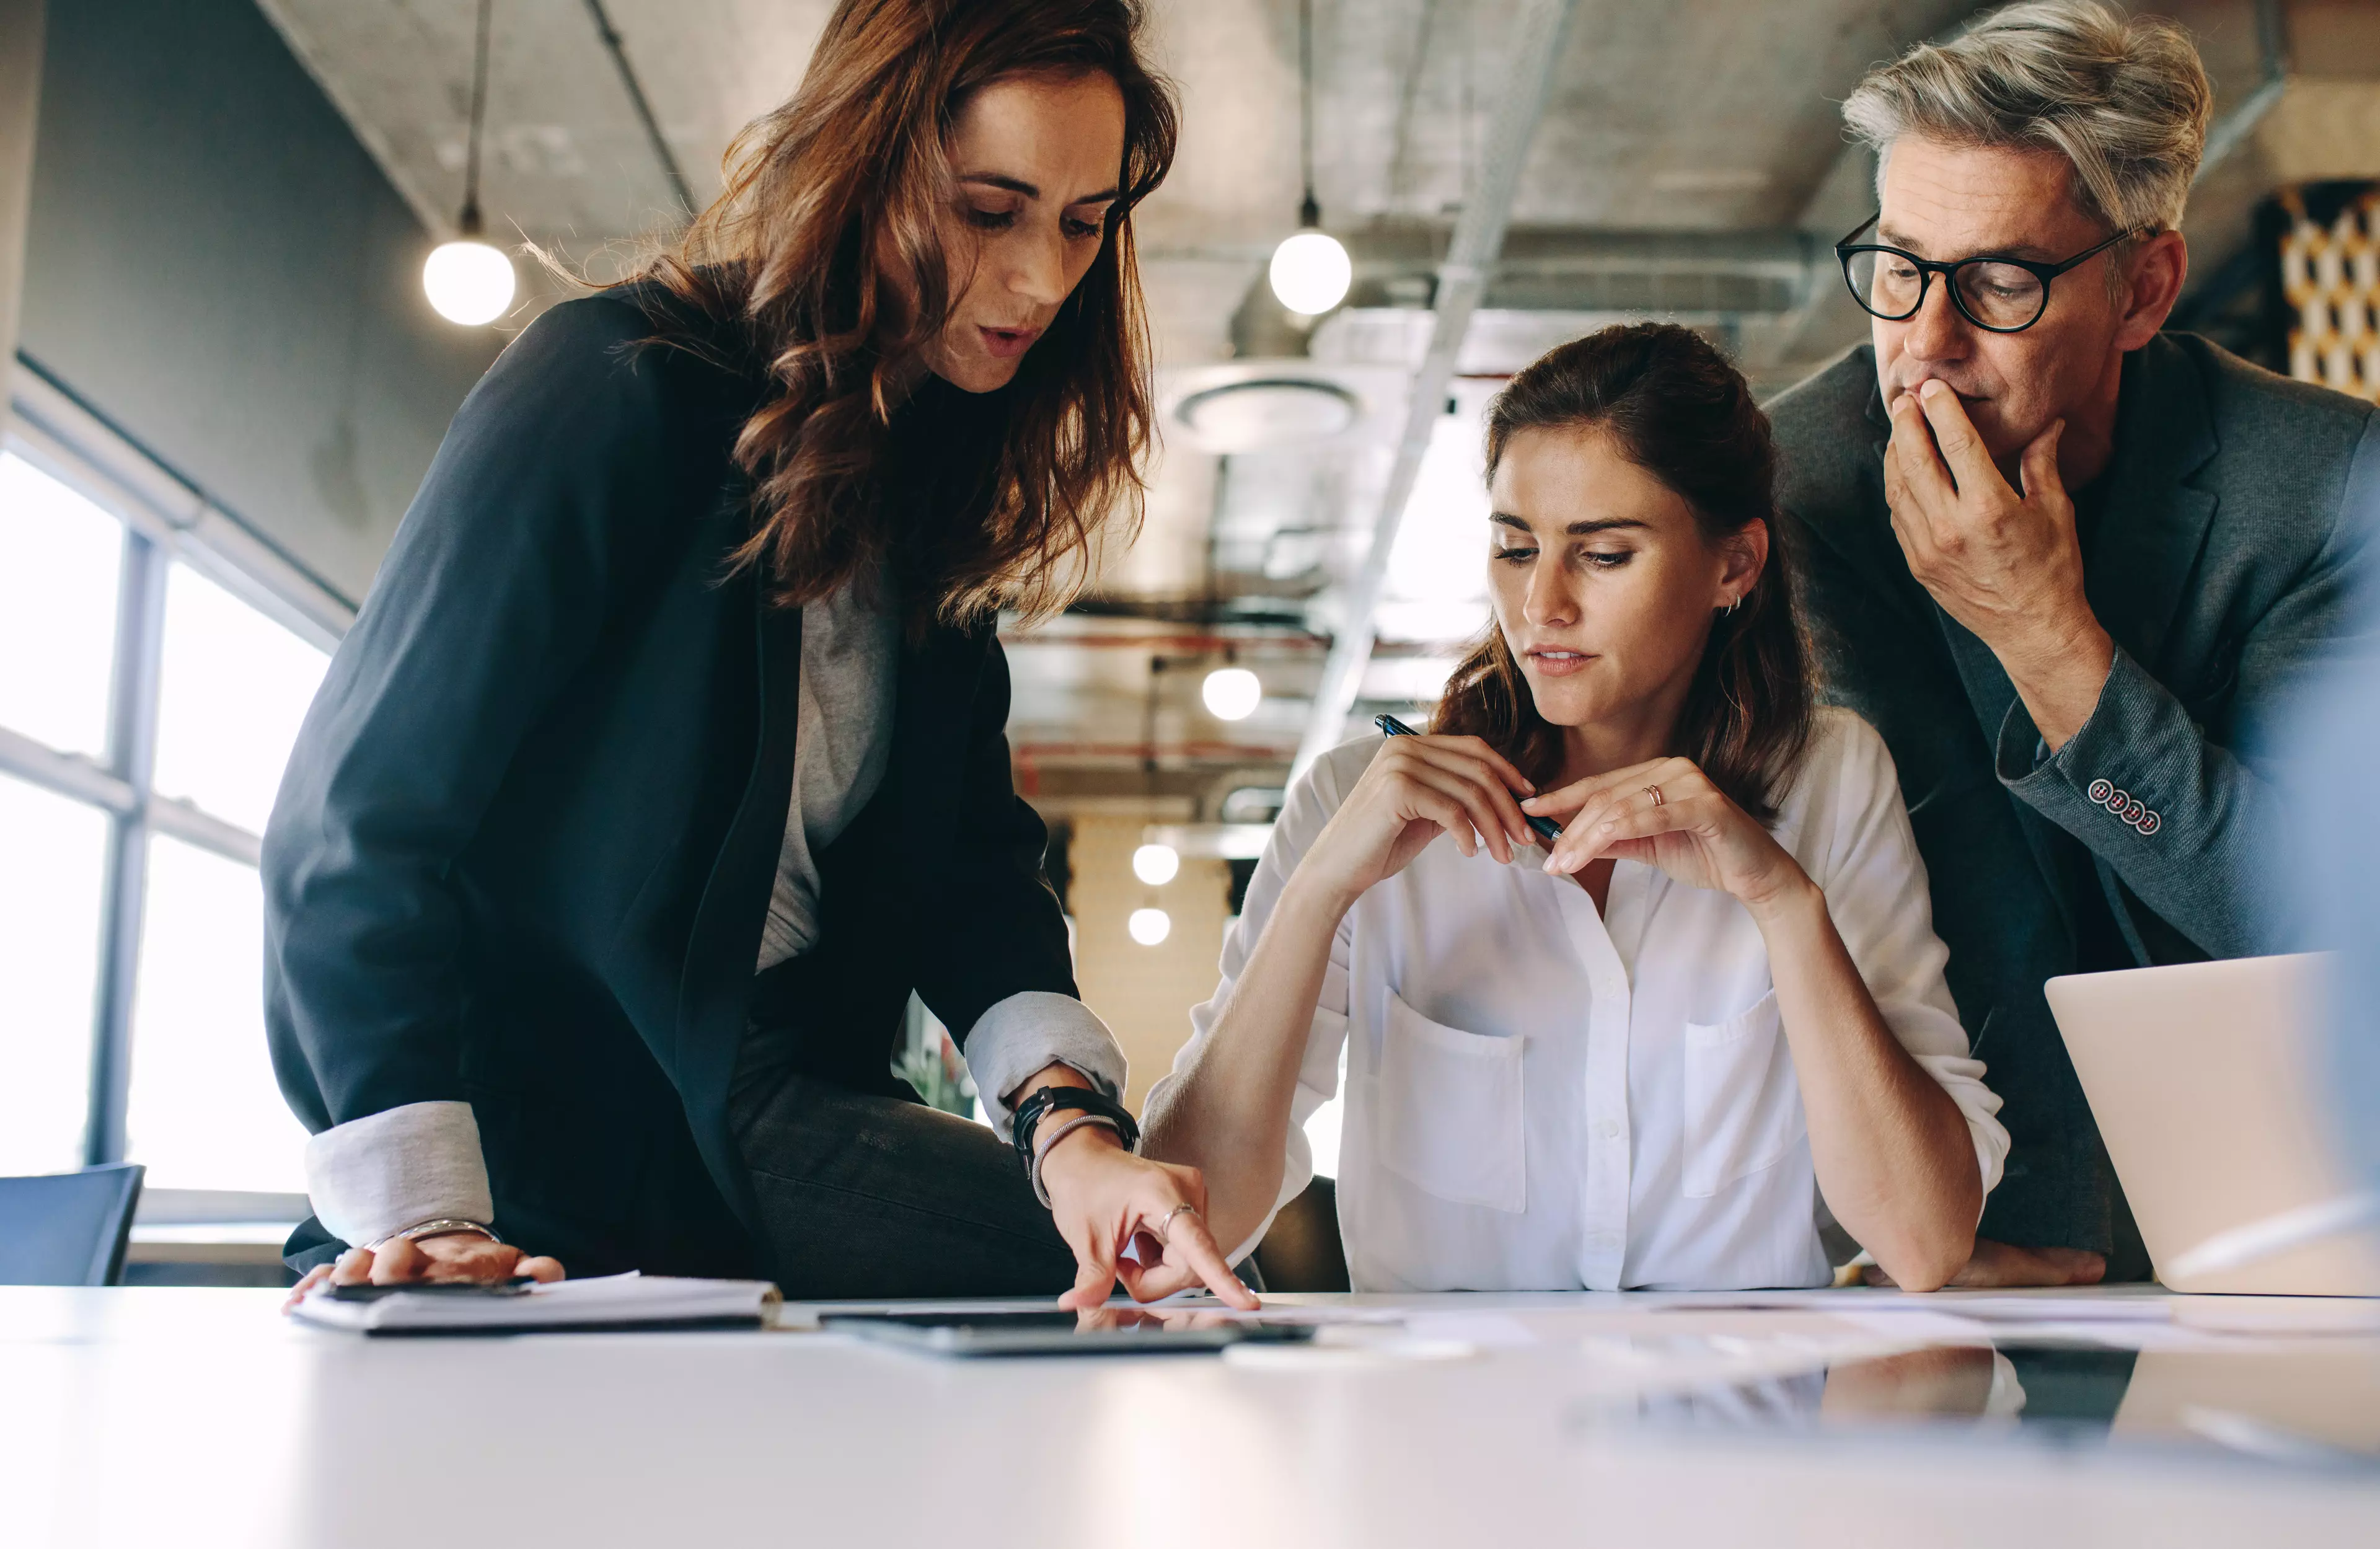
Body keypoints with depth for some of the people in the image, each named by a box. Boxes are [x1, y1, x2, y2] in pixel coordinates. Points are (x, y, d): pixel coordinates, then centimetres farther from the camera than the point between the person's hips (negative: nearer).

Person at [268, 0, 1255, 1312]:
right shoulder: (621, 383, -11)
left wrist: (1065, 1115, -17)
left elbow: (972, 855, 2)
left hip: (770, 1114, 5)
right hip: (533, 1140, -4)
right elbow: (360, 806, -15)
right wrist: (421, 1217, -23)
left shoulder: (939, 490, 10)